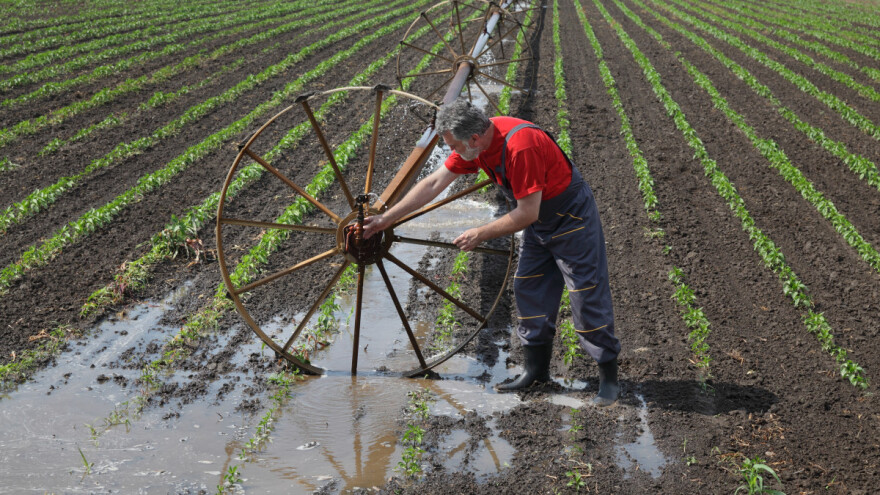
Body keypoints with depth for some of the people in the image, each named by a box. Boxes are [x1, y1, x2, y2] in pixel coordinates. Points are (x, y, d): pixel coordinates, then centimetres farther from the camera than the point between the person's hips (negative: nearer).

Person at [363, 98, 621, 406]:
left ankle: (608, 378, 6)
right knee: (528, 291, 11)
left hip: (572, 218, -9)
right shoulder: (475, 142, -7)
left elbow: (526, 213, -29)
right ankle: (536, 370, 22)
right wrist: (386, 219, 0)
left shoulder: (521, 147, -35)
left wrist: (481, 234, -18)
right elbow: (434, 183, 0)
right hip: (540, 223, 9)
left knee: (588, 297, -5)